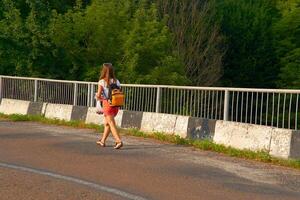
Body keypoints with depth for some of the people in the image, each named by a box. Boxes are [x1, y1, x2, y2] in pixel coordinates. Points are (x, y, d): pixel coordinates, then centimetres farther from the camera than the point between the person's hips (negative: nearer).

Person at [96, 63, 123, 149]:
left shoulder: (102, 82, -7)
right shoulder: (116, 81, 6)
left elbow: (98, 95, -14)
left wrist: (99, 97, 7)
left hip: (107, 104, -5)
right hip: (116, 105, 5)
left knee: (112, 124, -4)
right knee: (106, 123, 19)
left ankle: (119, 141, -16)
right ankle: (102, 141, 29)